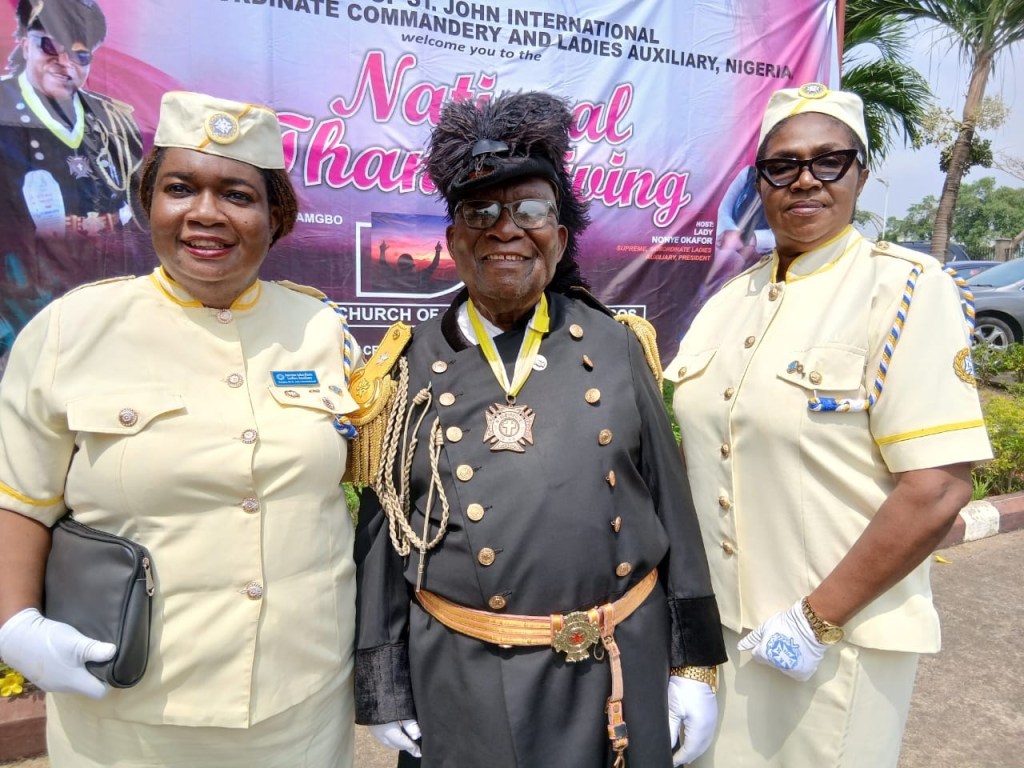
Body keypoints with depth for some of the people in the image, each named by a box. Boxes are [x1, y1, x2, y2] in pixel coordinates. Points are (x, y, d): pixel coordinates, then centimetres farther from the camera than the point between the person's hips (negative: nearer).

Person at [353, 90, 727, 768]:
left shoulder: (617, 348, -2)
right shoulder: (412, 368, -4)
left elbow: (670, 502, 0)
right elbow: (383, 530, -1)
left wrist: (695, 661, 1)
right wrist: (384, 690, 2)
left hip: (621, 673, 1)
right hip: (463, 685, 0)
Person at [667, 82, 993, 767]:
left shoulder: (903, 288, -12)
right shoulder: (731, 300, 5)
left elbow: (937, 490, -18)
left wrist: (816, 620, -16)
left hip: (838, 640, -5)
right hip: (716, 621, 6)